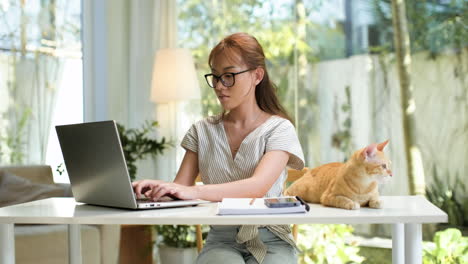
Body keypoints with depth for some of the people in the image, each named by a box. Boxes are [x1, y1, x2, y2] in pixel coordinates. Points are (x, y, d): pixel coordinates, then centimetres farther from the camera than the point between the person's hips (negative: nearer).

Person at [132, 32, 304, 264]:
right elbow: (181, 187, 5)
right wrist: (159, 187, -20)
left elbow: (259, 186, -18)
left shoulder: (279, 129, 0)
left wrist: (194, 191, -31)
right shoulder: (202, 131, 12)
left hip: (269, 239, -1)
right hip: (221, 239, 1)